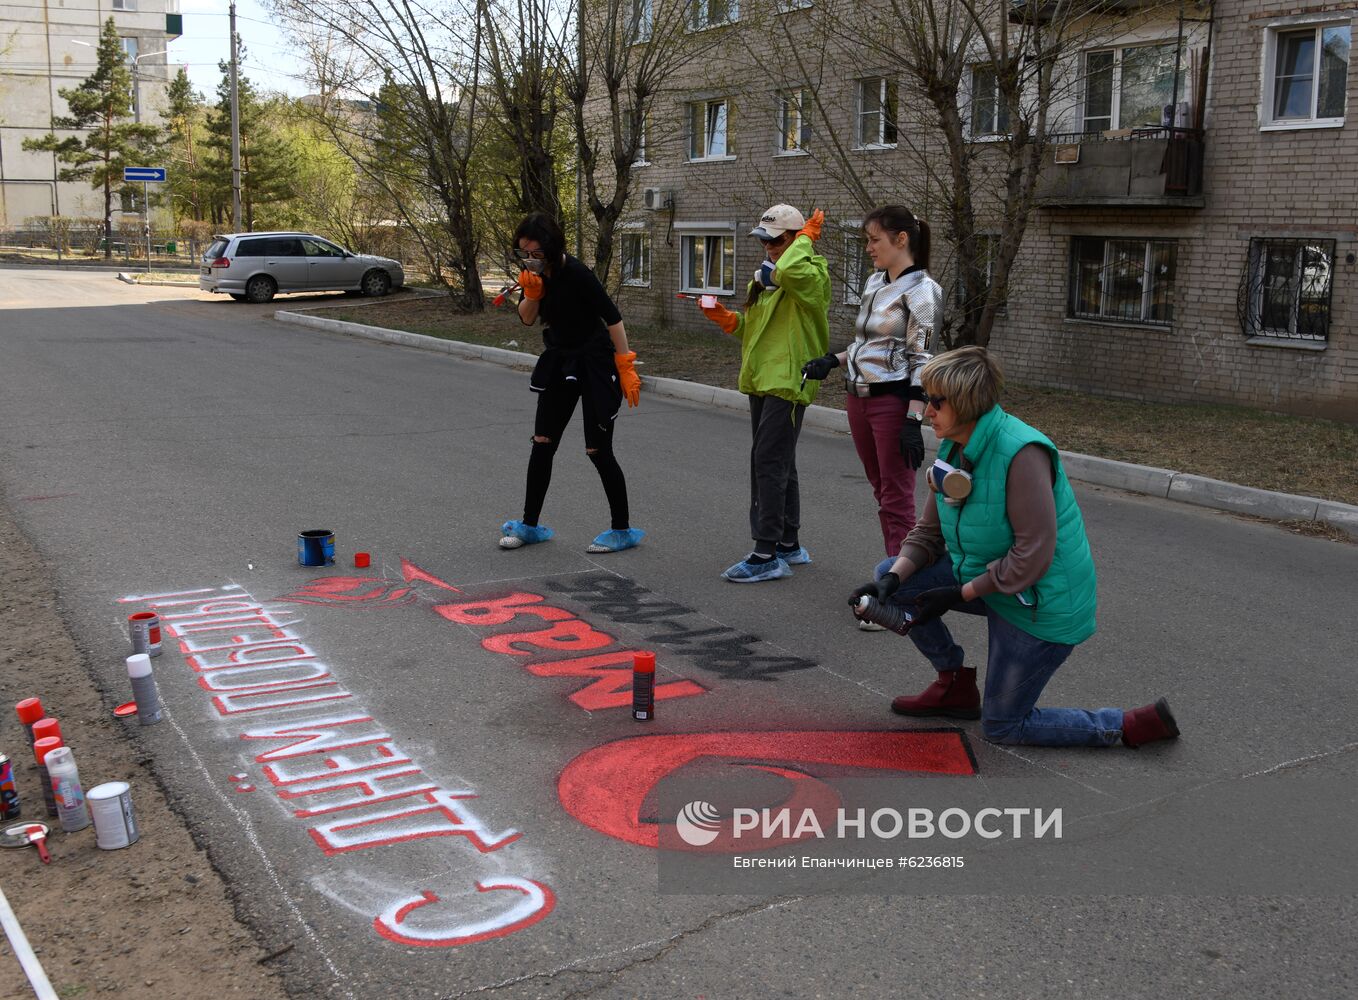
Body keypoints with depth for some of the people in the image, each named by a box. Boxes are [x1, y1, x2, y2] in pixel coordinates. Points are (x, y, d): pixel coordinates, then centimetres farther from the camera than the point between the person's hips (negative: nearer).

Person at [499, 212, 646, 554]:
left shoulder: (576, 274, -23)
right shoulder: (536, 272, -2)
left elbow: (612, 317, -21)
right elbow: (527, 318, 3)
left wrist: (626, 366, -21)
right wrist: (531, 292, -17)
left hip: (594, 363, -7)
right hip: (559, 362, 7)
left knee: (598, 450, -4)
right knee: (542, 443, 8)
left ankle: (622, 530, 9)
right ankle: (530, 525, 18)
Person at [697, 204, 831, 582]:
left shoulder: (812, 275, -9)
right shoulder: (764, 277, 19)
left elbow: (789, 271, -35)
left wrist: (806, 237, -18)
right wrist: (727, 319, 6)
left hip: (788, 381, -10)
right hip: (762, 380, 10)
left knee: (769, 462, -13)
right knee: (779, 463, 15)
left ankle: (767, 554, -10)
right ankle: (789, 545, 25)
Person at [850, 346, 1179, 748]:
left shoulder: (1022, 453, -28)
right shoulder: (953, 449, -1)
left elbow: (1034, 556, -28)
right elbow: (929, 532, 5)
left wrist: (959, 594, -21)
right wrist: (894, 578, -13)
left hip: (1041, 604, -8)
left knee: (1001, 727, 2)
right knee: (890, 578, 1)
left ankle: (1133, 725, 14)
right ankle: (955, 686, 16)